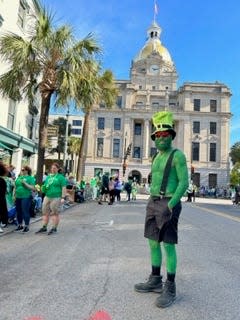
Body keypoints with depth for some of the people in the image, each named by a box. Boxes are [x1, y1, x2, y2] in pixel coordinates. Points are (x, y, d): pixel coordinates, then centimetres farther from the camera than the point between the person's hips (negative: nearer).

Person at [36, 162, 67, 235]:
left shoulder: (60, 177, -2)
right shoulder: (48, 177, 17)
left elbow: (63, 188, -7)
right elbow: (45, 185, 24)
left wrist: (63, 197, -14)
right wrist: (44, 188, 0)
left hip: (56, 198, -6)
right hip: (47, 197, 6)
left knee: (54, 213, 0)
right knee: (45, 212, 7)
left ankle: (54, 228, 8)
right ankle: (44, 228, 16)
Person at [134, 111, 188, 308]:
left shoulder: (178, 155, -8)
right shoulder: (157, 157, 17)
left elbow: (184, 183, -14)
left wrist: (170, 206, -20)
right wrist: (152, 205, 18)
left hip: (169, 204, -8)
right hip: (153, 203, 8)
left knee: (168, 244, -4)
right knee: (153, 242, 11)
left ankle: (170, 288, 7)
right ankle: (155, 281, 23)